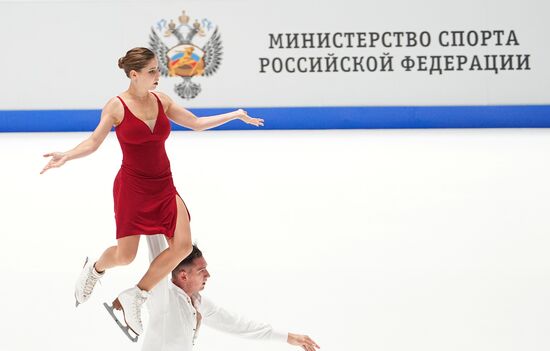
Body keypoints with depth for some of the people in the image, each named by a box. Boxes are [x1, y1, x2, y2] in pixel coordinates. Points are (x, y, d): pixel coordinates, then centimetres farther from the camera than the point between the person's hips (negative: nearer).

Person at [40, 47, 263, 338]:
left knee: (183, 245, -10)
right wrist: (66, 156, -23)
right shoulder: (117, 106, -10)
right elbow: (94, 142, -6)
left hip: (164, 186, 5)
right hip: (132, 186, -5)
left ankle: (135, 296, 6)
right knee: (125, 256, -2)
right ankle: (94, 269, 36)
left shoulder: (161, 101, 3)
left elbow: (197, 123, 12)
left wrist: (235, 115, 11)